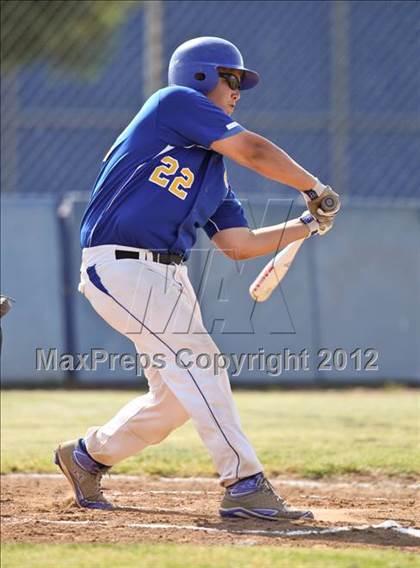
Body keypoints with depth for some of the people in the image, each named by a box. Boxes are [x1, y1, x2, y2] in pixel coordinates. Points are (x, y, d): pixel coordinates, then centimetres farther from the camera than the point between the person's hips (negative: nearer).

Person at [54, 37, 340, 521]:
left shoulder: (213, 169, 21)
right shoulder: (173, 102, -3)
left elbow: (238, 245, 19)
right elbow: (254, 151, -9)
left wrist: (307, 225, 15)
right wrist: (314, 187, 3)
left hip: (167, 279, 10)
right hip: (120, 267, -10)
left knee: (177, 398, 11)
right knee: (198, 362, -18)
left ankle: (86, 455, 31)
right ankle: (245, 487, -21)